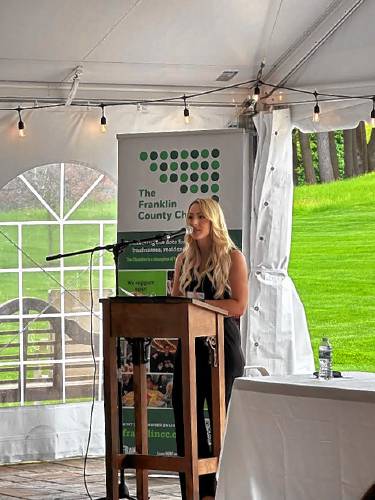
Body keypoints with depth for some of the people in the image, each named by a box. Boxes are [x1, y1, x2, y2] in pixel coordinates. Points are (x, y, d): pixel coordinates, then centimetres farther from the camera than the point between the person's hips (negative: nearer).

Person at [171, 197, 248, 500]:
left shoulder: (233, 257, -2)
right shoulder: (185, 259, 14)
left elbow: (239, 305, -10)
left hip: (222, 344, -6)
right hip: (190, 344, 6)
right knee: (186, 417, 4)